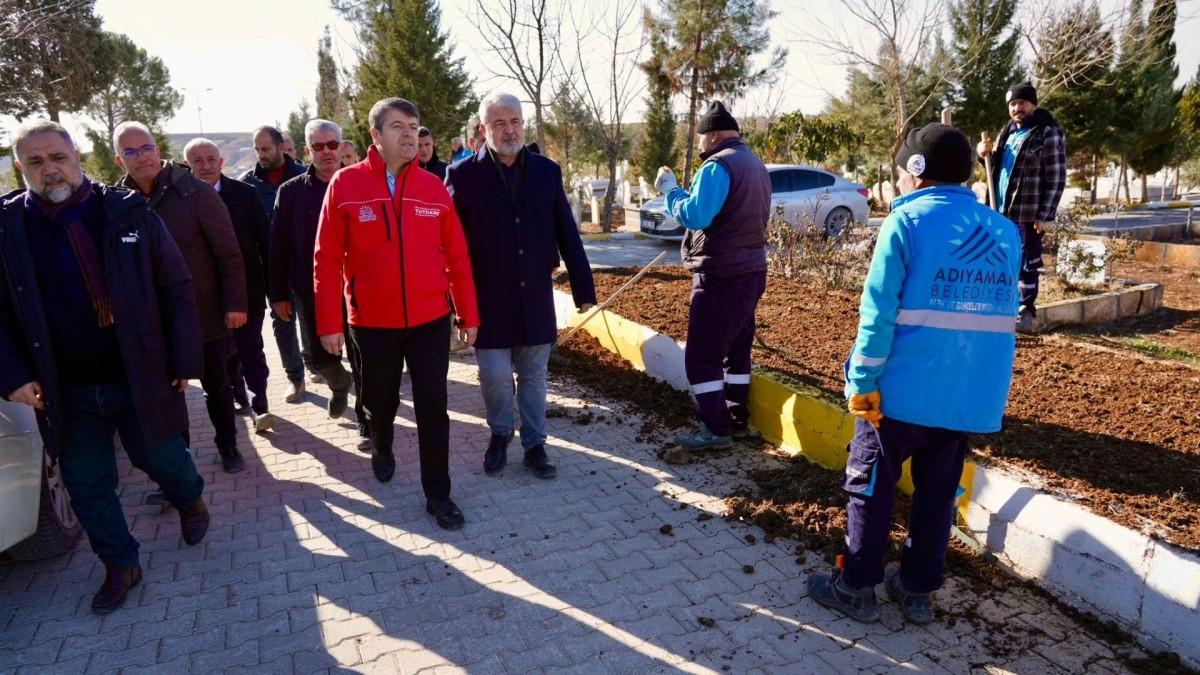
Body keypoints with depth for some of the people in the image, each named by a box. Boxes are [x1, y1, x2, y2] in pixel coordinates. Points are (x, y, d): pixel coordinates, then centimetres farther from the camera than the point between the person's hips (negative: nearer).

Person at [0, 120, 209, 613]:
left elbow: (177, 290, -4)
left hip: (140, 379, -2)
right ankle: (120, 566, 32)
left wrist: (185, 361, -7)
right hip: (65, 392, 2)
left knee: (164, 459, 13)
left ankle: (191, 504, 47)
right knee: (86, 485, 12)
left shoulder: (127, 213, -6)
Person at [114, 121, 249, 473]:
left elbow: (228, 252, -10)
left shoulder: (195, 192, -11)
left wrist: (235, 302, -13)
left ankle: (228, 444, 30)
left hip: (206, 314, -2)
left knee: (217, 385, 12)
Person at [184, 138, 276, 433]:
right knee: (225, 351, 15)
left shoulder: (245, 193, -3)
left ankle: (259, 405, 4)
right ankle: (238, 396, 30)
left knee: (251, 350, -1)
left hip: (248, 289, -1)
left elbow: (264, 240, -1)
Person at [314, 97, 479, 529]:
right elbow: (327, 260, -5)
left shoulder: (433, 188, 0)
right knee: (381, 402, 19)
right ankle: (382, 451, 50)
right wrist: (329, 323, -6)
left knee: (433, 409, 2)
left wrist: (468, 315, 2)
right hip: (373, 323, 0)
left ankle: (438, 494, 15)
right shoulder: (345, 184, -5)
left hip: (431, 320, 1)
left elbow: (457, 257, 2)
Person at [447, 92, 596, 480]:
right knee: (495, 375, 1)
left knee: (534, 376, 11)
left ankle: (534, 445, 26)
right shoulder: (463, 175, -4)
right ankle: (500, 433, 28)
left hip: (535, 295, 2)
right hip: (488, 298, -2)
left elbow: (567, 234, 4)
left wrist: (583, 287, 3)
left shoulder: (547, 171, 3)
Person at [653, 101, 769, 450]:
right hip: (751, 270, 10)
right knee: (736, 349, 17)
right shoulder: (755, 164, 15)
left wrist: (671, 191, -7)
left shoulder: (718, 166, -15)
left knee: (702, 355, -2)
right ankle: (738, 418, 24)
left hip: (721, 275, -10)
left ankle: (715, 428, 1)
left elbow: (695, 216, -22)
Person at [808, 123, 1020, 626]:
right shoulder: (1005, 232, 8)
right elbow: (1001, 312, 16)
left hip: (903, 388, -5)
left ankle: (857, 587, 19)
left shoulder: (907, 222, -9)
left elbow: (878, 314, -14)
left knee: (870, 487, 9)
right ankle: (919, 590, 27)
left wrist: (862, 383, -10)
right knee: (938, 492, 16)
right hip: (973, 395, 5)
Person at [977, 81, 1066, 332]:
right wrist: (986, 153, 3)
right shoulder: (1007, 130, 14)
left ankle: (1025, 312, 7)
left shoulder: (1048, 133, -8)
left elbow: (1056, 179, -12)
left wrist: (1044, 216, -16)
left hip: (1028, 214, -7)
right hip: (1002, 211, 7)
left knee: (1026, 264, -1)